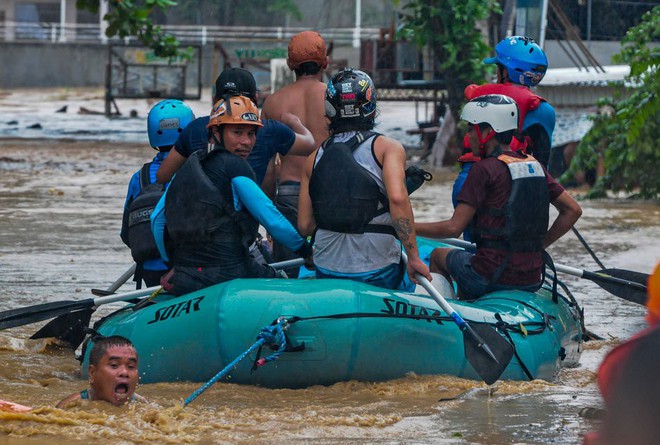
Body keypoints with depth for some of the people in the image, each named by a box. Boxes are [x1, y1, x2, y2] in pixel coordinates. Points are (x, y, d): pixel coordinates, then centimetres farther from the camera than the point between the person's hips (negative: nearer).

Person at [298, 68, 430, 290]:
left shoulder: (315, 158, 8)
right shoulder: (387, 148, -1)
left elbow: (304, 226, 5)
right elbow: (397, 197, -18)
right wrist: (413, 258, -14)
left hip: (326, 274, 3)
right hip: (378, 271, -3)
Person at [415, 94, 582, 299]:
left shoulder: (484, 169, -12)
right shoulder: (534, 165, 8)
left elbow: (453, 228, -14)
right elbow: (573, 210, 11)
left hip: (492, 278, -7)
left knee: (438, 256, 24)